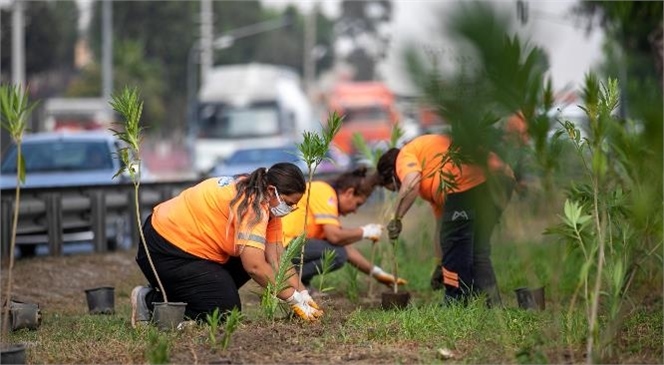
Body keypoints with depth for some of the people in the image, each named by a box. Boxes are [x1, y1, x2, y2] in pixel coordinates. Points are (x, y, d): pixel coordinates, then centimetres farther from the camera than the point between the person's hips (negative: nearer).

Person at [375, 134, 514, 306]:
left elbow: (411, 183, -10)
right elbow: (442, 225, 41)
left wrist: (396, 219, -5)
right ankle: (490, 305, 16)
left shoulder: (405, 156, 14)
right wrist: (440, 266, 45)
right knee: (478, 250, 19)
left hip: (468, 181, -9)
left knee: (456, 249, 3)